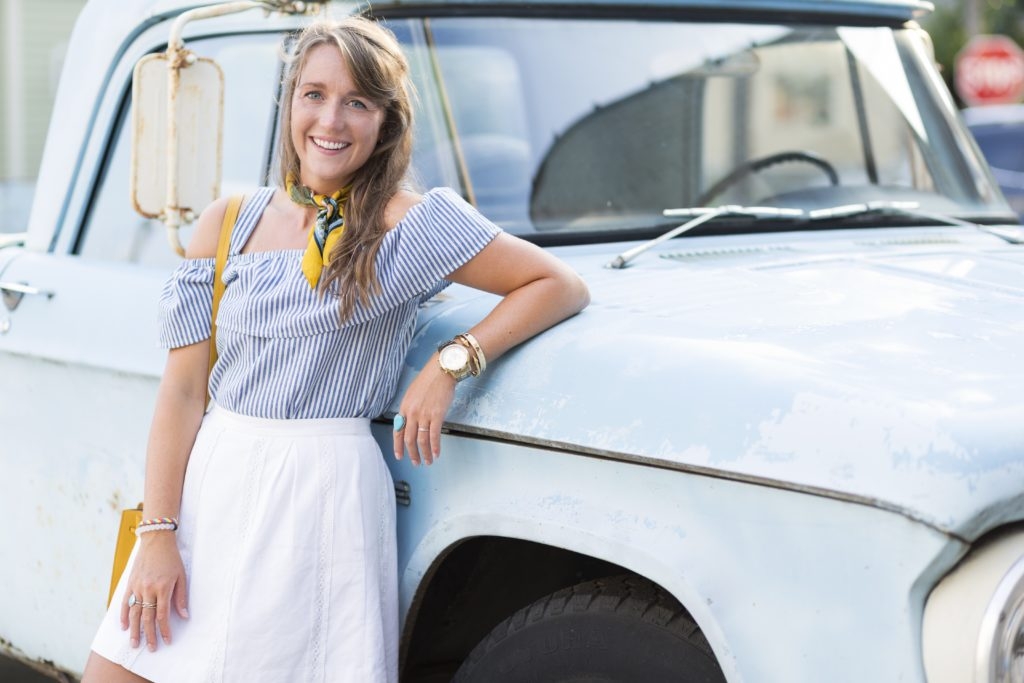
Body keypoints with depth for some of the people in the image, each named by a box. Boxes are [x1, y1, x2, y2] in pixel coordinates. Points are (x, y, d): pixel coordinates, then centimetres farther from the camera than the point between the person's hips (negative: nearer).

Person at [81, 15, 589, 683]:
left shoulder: (411, 223, -4)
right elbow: (183, 388, 3)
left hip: (324, 496, -4)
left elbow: (563, 287, -4)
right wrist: (158, 533, -5)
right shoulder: (228, 224, 6)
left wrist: (452, 362, -16)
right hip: (208, 481, 4)